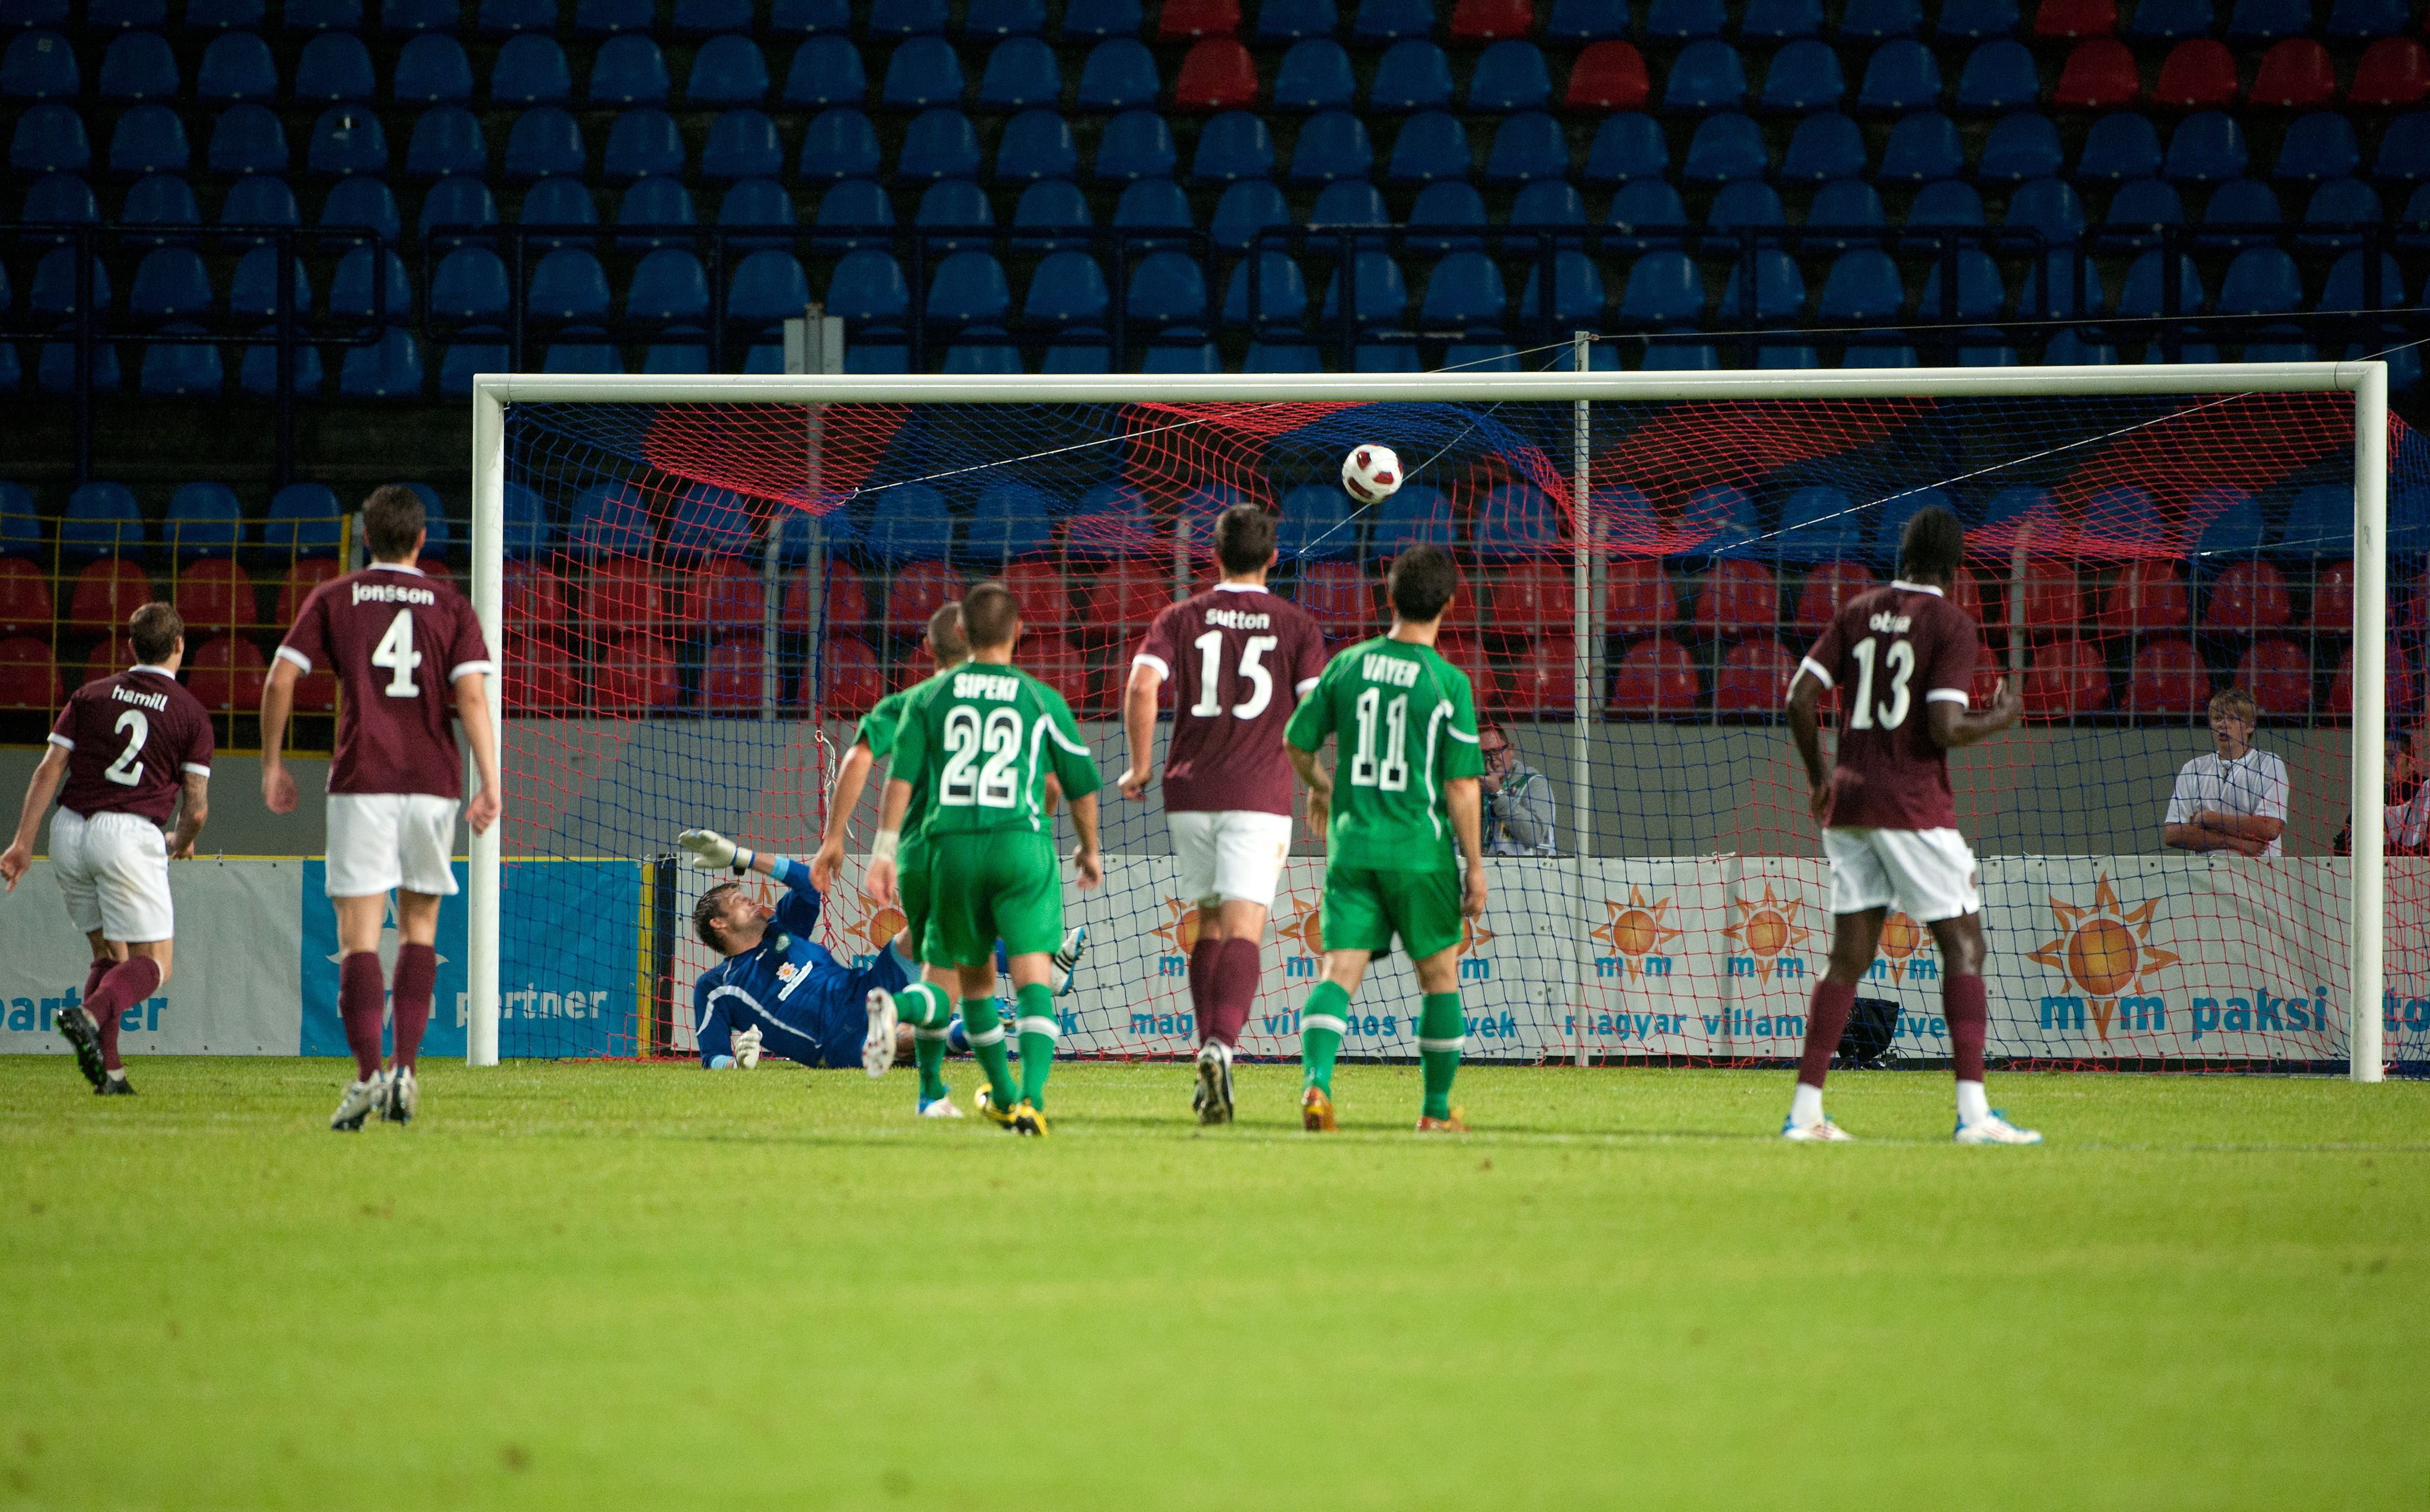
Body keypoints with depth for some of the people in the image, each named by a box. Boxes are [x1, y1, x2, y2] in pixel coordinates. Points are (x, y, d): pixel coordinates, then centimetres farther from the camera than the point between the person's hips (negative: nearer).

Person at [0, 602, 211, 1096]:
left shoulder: (91, 695, 11)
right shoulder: (191, 713, 4)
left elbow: (49, 769, 2)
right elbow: (196, 807, 2)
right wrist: (181, 844, 23)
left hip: (70, 831, 4)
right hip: (131, 834, -4)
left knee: (107, 953, 18)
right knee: (153, 963, 0)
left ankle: (106, 1068, 5)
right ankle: (90, 1015, -29)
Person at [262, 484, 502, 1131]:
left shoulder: (332, 600, 6)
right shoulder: (451, 606, 7)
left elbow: (281, 679, 0)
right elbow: (472, 695, -5)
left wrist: (272, 763, 10)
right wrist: (491, 784, -8)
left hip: (361, 781, -2)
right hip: (433, 781, 2)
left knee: (359, 936, -4)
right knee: (419, 928, 16)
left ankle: (368, 1074, -20)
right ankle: (406, 1068, 5)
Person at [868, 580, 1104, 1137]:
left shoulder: (930, 697, 9)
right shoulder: (1042, 700, 7)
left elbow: (901, 776, -1)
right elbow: (1082, 783, 13)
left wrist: (885, 850, -1)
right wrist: (1090, 850, 29)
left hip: (951, 847, 2)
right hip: (1022, 842, -2)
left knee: (975, 976, 19)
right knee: (1032, 977, -8)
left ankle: (1003, 1096, 31)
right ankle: (1031, 1094, -27)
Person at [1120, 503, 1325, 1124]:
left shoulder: (1181, 619, 7)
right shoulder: (1296, 625, 4)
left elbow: (1142, 684, -8)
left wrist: (1140, 767, -1)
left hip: (1189, 793, 2)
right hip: (1260, 795, -2)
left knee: (1209, 925, 17)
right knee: (1244, 929, -10)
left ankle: (1208, 1052, 14)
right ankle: (1221, 1047, -30)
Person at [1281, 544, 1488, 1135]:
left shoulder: (1348, 665, 2)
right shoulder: (1448, 682, -8)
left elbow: (1298, 741, 11)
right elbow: (1462, 785, -9)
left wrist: (1319, 787, 32)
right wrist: (1476, 866, -1)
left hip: (1351, 843, 2)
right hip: (1420, 847, -2)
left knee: (1340, 970, -2)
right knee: (1439, 973, 14)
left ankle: (1316, 1079, -26)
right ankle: (1437, 1110, 20)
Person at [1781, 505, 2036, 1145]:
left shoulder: (1857, 612, 10)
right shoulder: (1951, 624, -6)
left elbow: (1800, 697, 5)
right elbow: (1944, 729, -15)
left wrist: (1818, 773, 19)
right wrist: (2002, 718, 3)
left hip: (1848, 803, 5)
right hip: (1915, 805, -5)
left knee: (1848, 958, 9)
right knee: (1963, 947, 0)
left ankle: (1804, 1110, 4)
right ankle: (1973, 1110, -10)